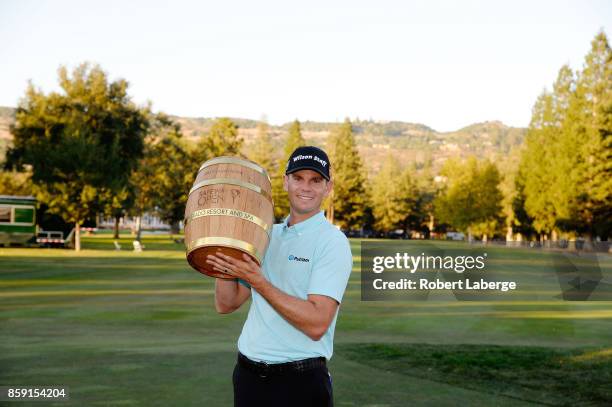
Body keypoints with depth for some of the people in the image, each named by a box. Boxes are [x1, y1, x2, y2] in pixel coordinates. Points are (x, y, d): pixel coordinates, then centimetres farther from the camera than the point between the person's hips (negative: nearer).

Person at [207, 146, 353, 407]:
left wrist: (258, 281, -22)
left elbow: (317, 324, -21)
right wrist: (223, 251, -5)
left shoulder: (332, 242, -10)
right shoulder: (266, 235, 10)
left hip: (301, 383, -5)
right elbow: (225, 304, 8)